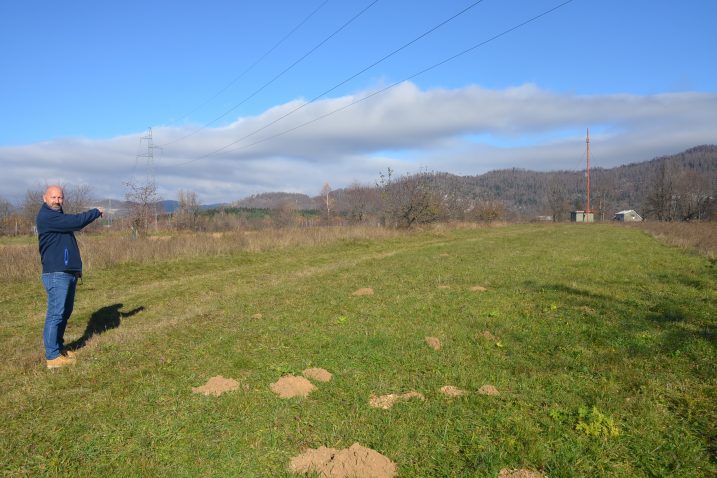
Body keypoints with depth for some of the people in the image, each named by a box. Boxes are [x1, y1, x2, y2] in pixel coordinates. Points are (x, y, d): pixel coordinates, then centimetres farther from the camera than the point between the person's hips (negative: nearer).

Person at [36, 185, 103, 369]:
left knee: (65, 312, 15)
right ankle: (53, 357, -3)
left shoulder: (58, 216, 18)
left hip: (69, 273, 10)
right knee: (55, 314, -8)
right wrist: (96, 212, -5)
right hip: (56, 274, -10)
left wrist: (76, 266, 16)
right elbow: (76, 221, -20)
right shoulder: (46, 216, -13)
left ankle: (59, 348, 26)